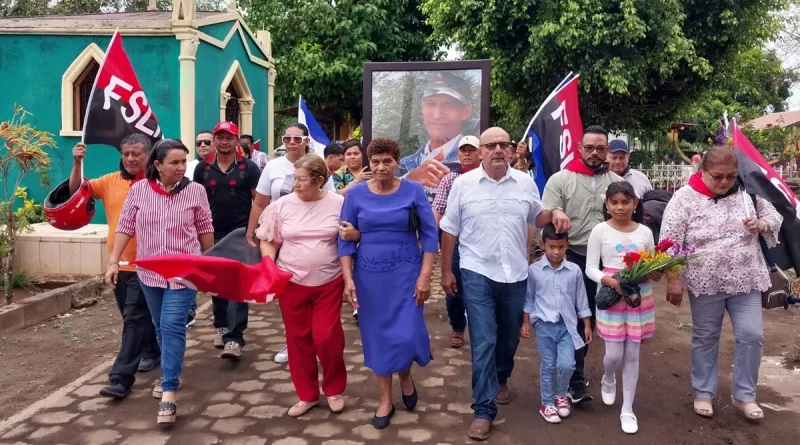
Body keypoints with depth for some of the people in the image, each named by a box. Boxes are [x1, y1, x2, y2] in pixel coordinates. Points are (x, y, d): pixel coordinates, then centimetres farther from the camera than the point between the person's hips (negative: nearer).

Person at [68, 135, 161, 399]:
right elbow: (76, 191, 6)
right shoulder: (110, 181, 6)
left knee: (134, 318, -6)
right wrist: (77, 164, -10)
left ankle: (121, 377, -5)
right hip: (118, 262, 6)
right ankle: (151, 351, 40)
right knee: (135, 316, 19)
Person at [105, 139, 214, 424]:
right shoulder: (138, 190, -3)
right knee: (161, 327, 17)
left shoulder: (195, 191, -6)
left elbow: (205, 229, 3)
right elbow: (125, 227, 2)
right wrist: (113, 262, -3)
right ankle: (170, 374, 37)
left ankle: (169, 392, -7)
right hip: (149, 271, 3)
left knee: (172, 326, -11)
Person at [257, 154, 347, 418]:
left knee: (327, 337, -2)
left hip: (329, 283, -2)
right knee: (298, 339, 9)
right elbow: (268, 240, 6)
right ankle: (307, 395, 26)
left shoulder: (339, 204, -5)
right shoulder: (282, 205, -2)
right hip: (292, 284, 2)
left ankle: (334, 390, 23)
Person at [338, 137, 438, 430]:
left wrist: (425, 276, -10)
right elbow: (346, 239, 1)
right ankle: (385, 399, 25)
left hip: (406, 272, -1)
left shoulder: (413, 191, -5)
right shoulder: (355, 194, -1)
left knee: (406, 334, -7)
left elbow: (429, 234, -4)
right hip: (369, 274, 2)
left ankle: (405, 376, 27)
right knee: (378, 336, 9)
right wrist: (348, 278, -8)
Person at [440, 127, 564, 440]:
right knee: (483, 341, -5)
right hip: (477, 273, -3)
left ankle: (501, 380, 45)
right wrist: (446, 271, 1)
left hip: (515, 274, 3)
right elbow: (450, 230, 1)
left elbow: (536, 218, 14)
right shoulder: (463, 184, -4)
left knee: (509, 337, 18)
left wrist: (555, 213, -9)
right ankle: (484, 410, 3)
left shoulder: (525, 183, 2)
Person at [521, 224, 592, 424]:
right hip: (544, 325, -1)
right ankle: (547, 403, 22)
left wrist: (587, 325, 7)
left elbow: (581, 300, 6)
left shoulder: (574, 271, -1)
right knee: (548, 365, 4)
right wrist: (526, 322, 2)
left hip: (567, 325, 1)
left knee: (567, 364, -9)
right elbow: (529, 299, 4)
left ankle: (561, 396, 19)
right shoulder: (534, 270, -5)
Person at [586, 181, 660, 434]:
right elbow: (590, 268, -6)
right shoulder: (600, 231, -5)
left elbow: (653, 267, 10)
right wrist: (610, 281, -22)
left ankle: (627, 410, 18)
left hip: (640, 296, 2)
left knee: (632, 355, 7)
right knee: (614, 354, -1)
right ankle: (608, 380, 36)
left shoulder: (644, 232, 2)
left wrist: (656, 274, -12)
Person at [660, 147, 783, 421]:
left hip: (746, 281, 3)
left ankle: (744, 395, 21)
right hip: (705, 284, -3)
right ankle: (703, 393, 26)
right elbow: (670, 243, -11)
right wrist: (673, 280, -13)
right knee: (705, 337, 10)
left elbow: (774, 217, 13)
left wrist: (762, 225, -11)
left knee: (752, 335, 4)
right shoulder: (684, 198, -10)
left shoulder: (747, 192, 0)